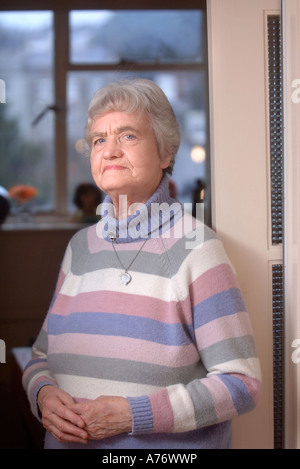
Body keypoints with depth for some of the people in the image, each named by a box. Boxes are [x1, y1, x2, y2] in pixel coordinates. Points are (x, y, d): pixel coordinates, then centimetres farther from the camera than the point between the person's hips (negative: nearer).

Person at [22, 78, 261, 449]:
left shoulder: (195, 246, -14)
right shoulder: (81, 246, 3)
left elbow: (241, 383, -17)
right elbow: (42, 356, 10)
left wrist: (136, 414, -23)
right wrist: (43, 394, -11)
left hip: (171, 446, -5)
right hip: (69, 441, 5)